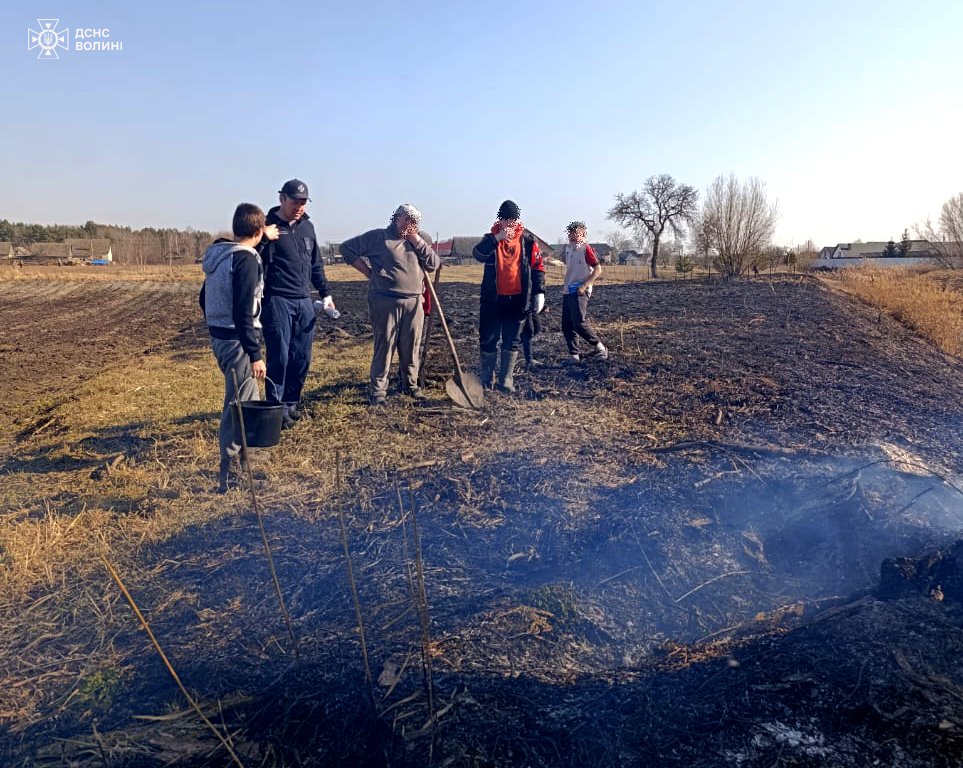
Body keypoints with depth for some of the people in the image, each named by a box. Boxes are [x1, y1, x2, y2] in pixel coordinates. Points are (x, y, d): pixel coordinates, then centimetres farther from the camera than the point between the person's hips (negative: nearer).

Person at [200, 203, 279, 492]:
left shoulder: (216, 254, 11)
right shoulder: (246, 260, -18)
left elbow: (204, 298, 19)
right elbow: (244, 312, -23)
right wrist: (255, 354, -21)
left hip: (218, 337, 9)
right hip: (237, 341, -9)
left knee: (248, 397, 23)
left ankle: (244, 451, 37)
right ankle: (229, 474, 6)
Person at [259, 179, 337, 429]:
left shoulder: (307, 226, 14)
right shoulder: (268, 226, -5)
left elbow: (316, 264, 21)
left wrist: (325, 293, 18)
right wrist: (264, 237, -26)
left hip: (304, 301, 6)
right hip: (277, 301, -6)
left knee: (302, 357, 8)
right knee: (279, 357, -6)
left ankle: (291, 403, 22)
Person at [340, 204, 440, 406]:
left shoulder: (420, 240, 18)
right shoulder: (378, 236, 4)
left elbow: (434, 264, 7)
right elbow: (347, 248, 6)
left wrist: (417, 241, -1)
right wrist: (367, 271, 0)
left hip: (414, 302, 5)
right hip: (385, 300, -4)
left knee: (411, 346, 9)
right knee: (384, 345, -4)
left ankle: (410, 385, 24)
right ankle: (377, 390, 4)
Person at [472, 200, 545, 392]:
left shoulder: (527, 241, 5)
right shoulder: (491, 238, 4)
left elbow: (538, 267, 5)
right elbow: (478, 254, -16)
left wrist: (539, 292, -2)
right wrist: (497, 238, -24)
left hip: (518, 299, 0)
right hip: (493, 299, 0)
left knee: (512, 340, 5)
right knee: (488, 339, 4)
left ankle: (506, 380, 13)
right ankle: (487, 380, 17)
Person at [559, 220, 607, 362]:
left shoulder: (586, 248, -7)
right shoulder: (568, 248, 14)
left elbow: (598, 269, -13)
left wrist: (584, 286, -18)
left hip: (580, 292, -8)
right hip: (568, 291, 8)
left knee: (580, 323, -14)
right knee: (567, 326, 4)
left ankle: (599, 348, 3)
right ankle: (574, 355, 9)